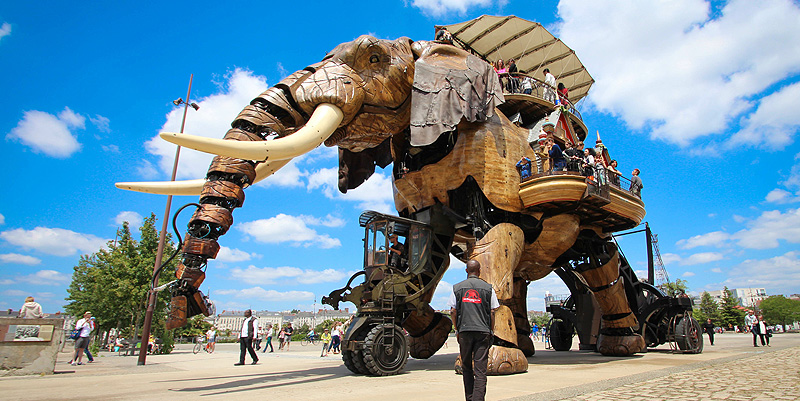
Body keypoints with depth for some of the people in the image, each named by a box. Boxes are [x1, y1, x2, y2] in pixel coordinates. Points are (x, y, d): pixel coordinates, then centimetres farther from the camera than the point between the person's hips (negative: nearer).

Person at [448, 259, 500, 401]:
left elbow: (453, 312, 4)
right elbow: (492, 312, 2)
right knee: (480, 369, -1)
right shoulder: (488, 288, 3)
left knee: (467, 367, 15)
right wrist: (490, 331, 11)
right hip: (483, 331, -1)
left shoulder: (457, 288, 4)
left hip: (464, 331, 1)